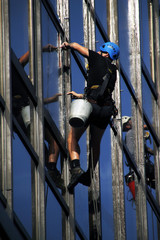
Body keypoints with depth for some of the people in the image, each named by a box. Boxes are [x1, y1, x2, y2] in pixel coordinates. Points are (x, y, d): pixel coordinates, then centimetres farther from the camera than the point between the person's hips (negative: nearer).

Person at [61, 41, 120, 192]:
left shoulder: (98, 59, 5)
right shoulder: (112, 72, 23)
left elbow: (76, 46, 9)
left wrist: (67, 45, 31)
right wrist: (81, 95, 40)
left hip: (91, 105, -6)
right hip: (106, 109, 6)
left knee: (72, 138, 1)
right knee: (95, 144, 19)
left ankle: (76, 168, -20)